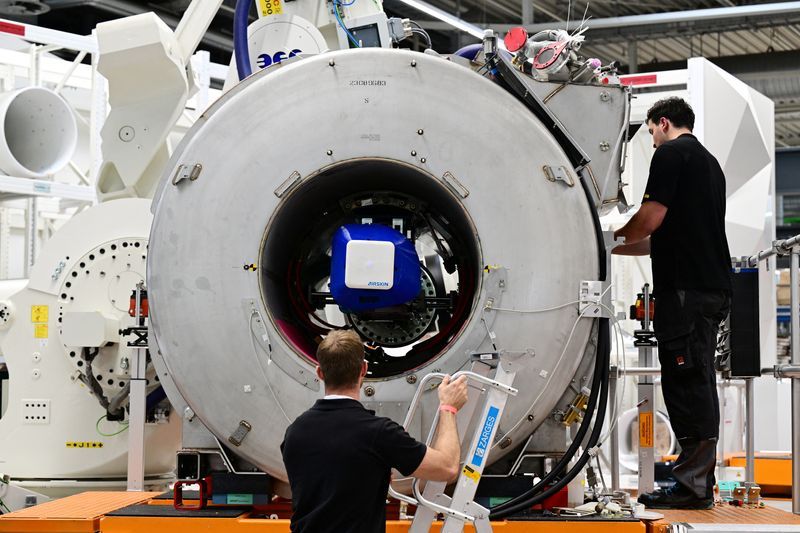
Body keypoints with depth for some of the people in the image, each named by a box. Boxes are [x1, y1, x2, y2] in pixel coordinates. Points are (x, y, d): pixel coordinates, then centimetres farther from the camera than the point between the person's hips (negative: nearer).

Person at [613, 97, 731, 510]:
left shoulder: (671, 153, -3)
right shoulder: (710, 162, 25)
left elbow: (651, 219, -12)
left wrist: (610, 240, 7)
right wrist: (619, 246, 31)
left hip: (684, 287, -9)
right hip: (713, 286, 9)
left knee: (685, 385, -10)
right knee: (698, 386, 10)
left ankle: (692, 485, -10)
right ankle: (700, 484, 12)